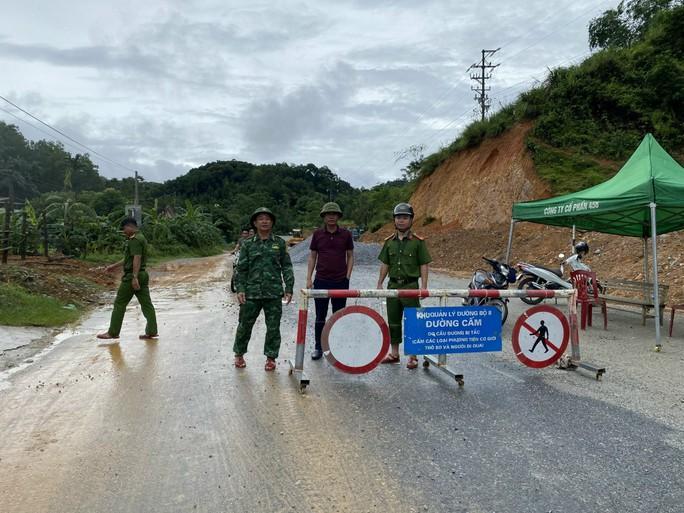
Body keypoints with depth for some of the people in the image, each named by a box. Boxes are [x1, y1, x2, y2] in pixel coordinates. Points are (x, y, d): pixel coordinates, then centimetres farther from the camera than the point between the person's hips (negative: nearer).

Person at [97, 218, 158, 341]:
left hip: (132, 276, -10)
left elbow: (137, 259, -24)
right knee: (146, 303, 5)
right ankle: (151, 331, 4)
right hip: (143, 275, 10)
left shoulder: (135, 240, -14)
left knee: (119, 304, 1)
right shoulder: (140, 238, 18)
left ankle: (113, 332, 8)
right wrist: (114, 266, 29)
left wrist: (134, 277, -29)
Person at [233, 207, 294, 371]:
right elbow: (241, 269, 5)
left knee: (273, 327, 6)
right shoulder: (248, 244, 5)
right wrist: (240, 289, -5)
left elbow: (286, 267, 5)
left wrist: (289, 288, -2)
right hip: (251, 293, 0)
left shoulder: (279, 243, 4)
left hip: (274, 293, 0)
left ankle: (271, 357, 23)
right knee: (244, 325, 9)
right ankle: (239, 354, 30)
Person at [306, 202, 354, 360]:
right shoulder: (317, 234, 3)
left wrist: (347, 276, -2)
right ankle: (318, 347, 17)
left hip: (341, 281, 0)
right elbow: (312, 257, 7)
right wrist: (309, 278, 1)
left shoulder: (346, 234, 2)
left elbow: (350, 256, 7)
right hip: (321, 281, 0)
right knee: (320, 317, 7)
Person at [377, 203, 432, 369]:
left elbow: (424, 266, -5)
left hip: (410, 286, -4)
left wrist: (424, 287, -11)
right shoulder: (389, 241, 8)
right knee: (393, 321, 13)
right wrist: (379, 284, 8)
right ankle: (394, 353, 25)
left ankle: (413, 356, 11)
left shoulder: (418, 241, -4)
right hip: (393, 285, 5)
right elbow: (385, 264, 13)